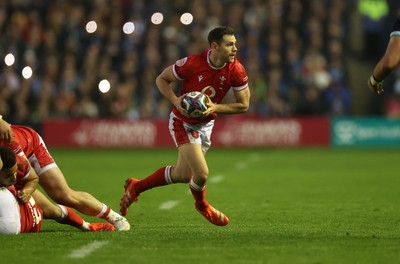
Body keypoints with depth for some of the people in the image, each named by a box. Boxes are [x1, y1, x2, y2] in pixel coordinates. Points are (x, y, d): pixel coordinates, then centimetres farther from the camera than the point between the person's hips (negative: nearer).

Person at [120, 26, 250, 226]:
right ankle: (202, 206, 19)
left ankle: (136, 187, 39)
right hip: (183, 122, -5)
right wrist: (175, 101, -26)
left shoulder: (236, 71, -18)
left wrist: (216, 108, -23)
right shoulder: (192, 63, -27)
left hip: (206, 124, 5)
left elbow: (243, 105, -8)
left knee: (182, 175, 16)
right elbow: (161, 79, -10)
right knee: (201, 173, -16)